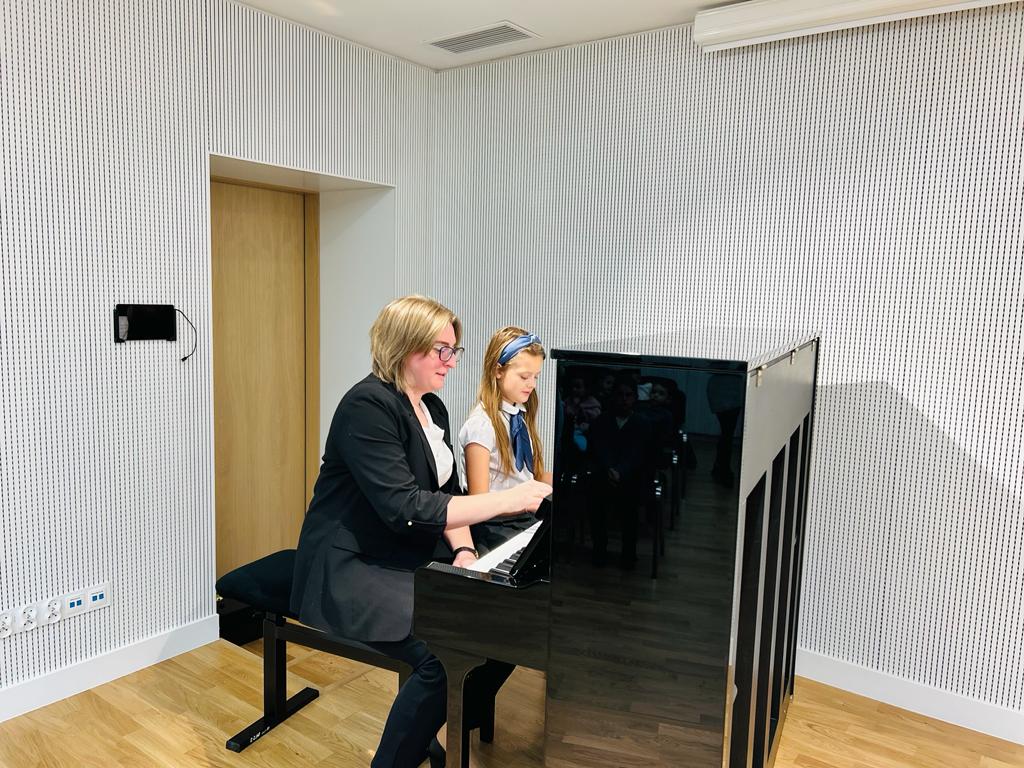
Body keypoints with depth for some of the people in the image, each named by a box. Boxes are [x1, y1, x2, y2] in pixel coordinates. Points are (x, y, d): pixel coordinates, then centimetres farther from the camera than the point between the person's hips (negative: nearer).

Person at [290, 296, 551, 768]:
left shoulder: (433, 408, 9)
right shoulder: (369, 406, -19)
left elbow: (446, 494, 10)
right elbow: (406, 508, -27)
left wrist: (463, 551, -8)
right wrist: (509, 500, -29)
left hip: (413, 558, 9)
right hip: (352, 569, -8)